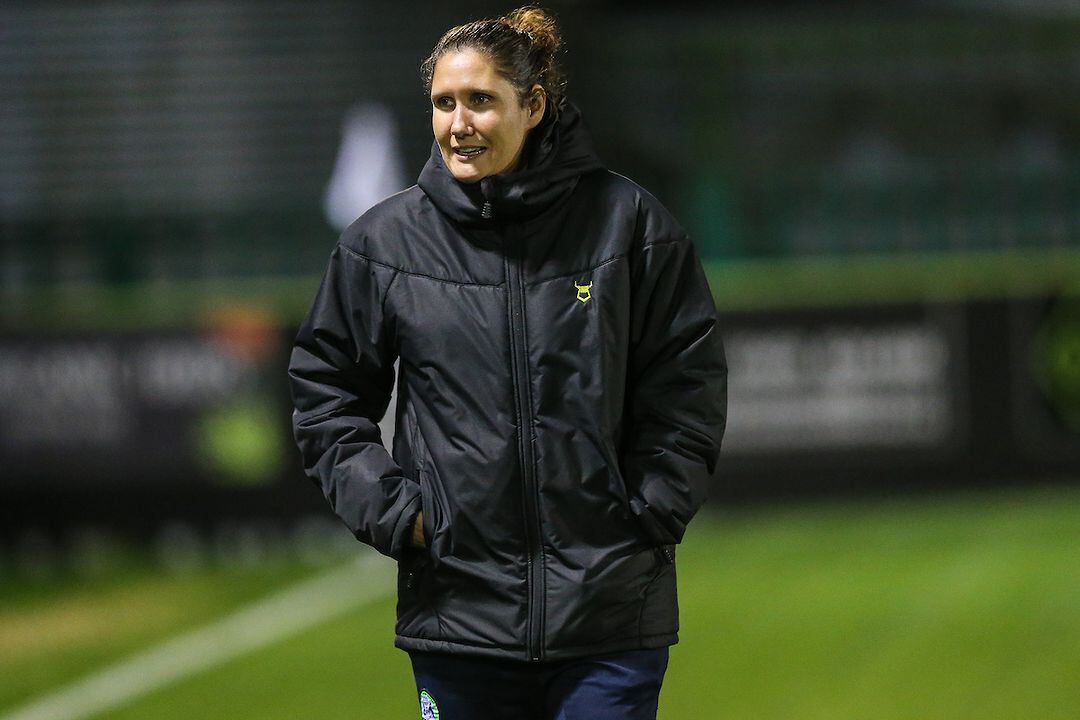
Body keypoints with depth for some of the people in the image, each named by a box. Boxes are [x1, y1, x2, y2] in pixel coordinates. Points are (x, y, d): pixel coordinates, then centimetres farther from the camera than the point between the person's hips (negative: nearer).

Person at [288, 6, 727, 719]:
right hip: (457, 601, 2)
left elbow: (689, 384, 5)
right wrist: (388, 510, 2)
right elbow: (326, 390, 13)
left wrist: (651, 515, -2)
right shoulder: (384, 240, 4)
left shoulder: (627, 221, 0)